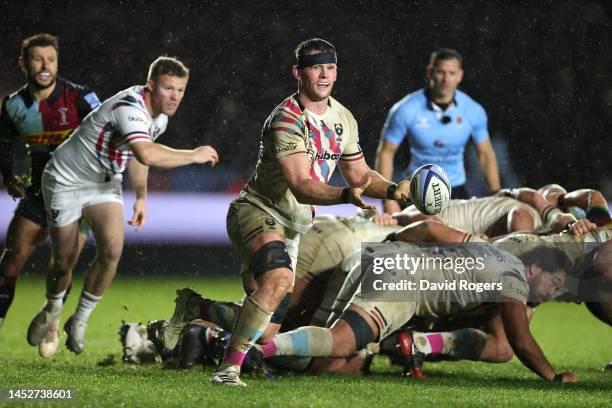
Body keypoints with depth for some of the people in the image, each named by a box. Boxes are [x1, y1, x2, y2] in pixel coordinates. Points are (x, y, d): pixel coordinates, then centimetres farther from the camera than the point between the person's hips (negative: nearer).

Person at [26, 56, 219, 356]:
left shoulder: (160, 117, -1)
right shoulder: (130, 107, -32)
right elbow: (147, 154, -49)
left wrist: (141, 197, 19)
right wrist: (194, 156, -38)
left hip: (104, 184, 7)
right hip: (66, 181, -7)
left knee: (112, 250, -16)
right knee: (64, 261, 2)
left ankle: (79, 321, 2)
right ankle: (52, 311, 35)